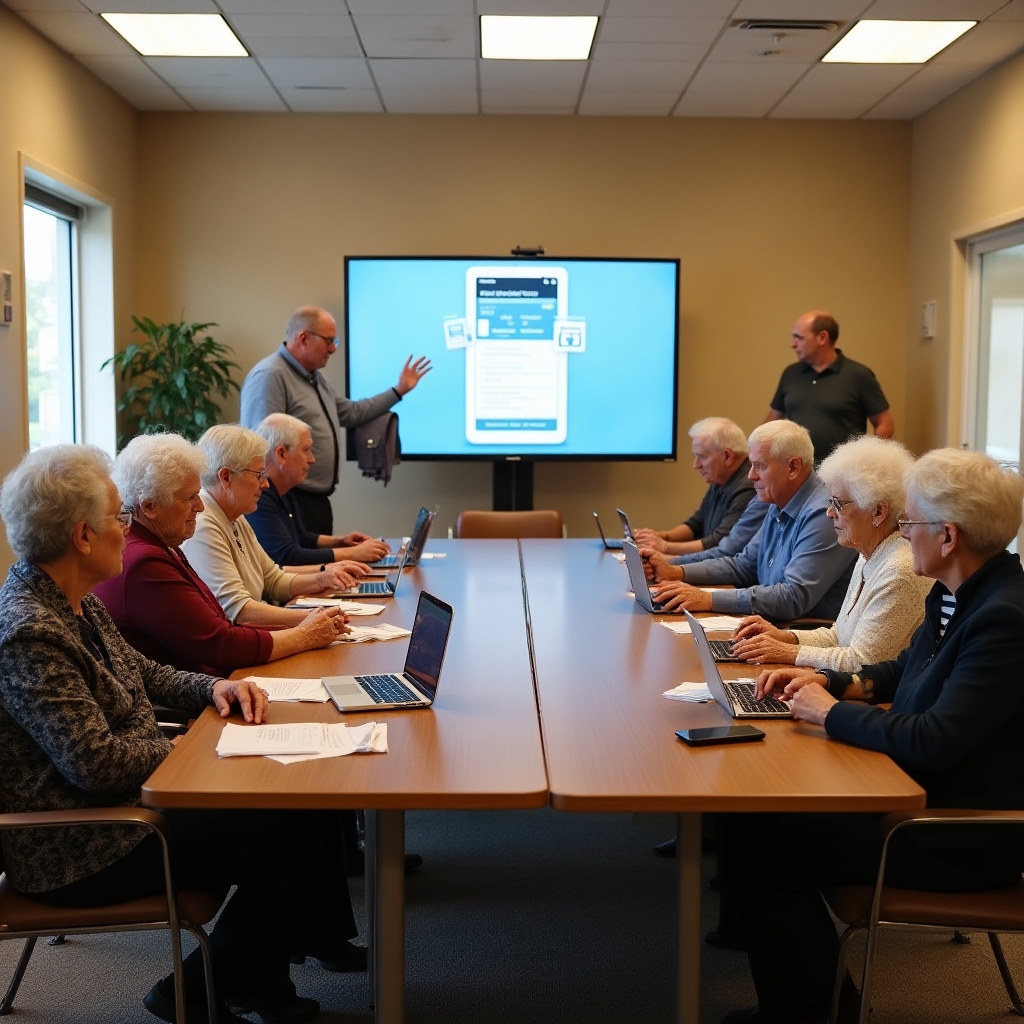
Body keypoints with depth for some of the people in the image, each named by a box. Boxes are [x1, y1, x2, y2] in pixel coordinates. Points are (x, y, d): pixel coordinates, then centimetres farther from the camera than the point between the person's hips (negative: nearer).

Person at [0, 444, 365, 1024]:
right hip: (83, 849, -10)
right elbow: (97, 762, -30)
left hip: (130, 796, 10)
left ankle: (324, 940, 31)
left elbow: (140, 672, 18)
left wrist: (213, 688, 0)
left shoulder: (75, 602, 5)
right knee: (296, 843, -9)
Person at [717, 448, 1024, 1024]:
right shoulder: (959, 594, 4)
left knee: (757, 844, -12)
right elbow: (906, 671, 21)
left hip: (963, 840, -10)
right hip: (921, 792, 10)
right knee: (759, 806, 7)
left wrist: (831, 712, -16)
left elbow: (932, 743, -30)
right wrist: (831, 681, 4)